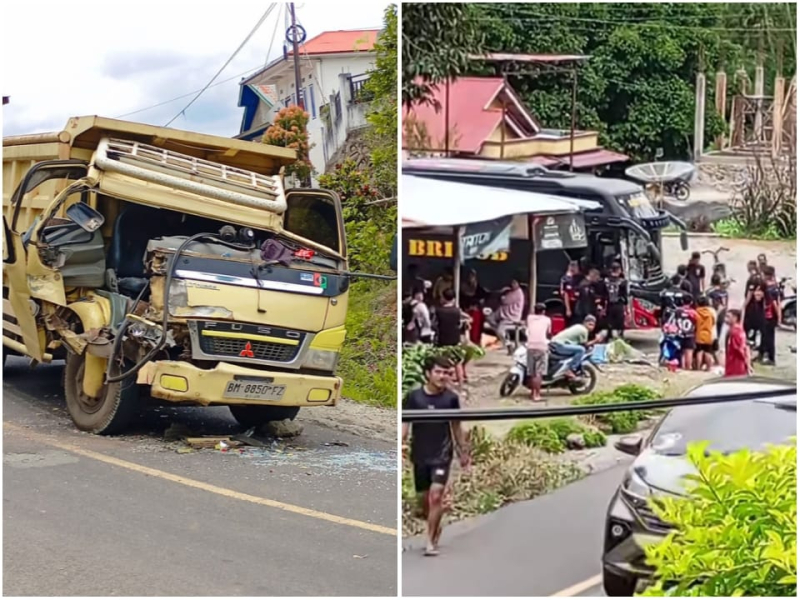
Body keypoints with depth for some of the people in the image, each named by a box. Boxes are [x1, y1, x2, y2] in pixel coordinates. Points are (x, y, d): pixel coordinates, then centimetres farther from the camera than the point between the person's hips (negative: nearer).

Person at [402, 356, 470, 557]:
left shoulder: (451, 398, -1)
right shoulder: (413, 397, -4)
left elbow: (456, 427, 10)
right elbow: (405, 424, 0)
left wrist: (463, 452, 15)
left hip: (442, 454, -1)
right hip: (420, 455, 1)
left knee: (436, 495, -15)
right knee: (423, 498, 10)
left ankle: (432, 542, -9)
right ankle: (435, 527, 37)